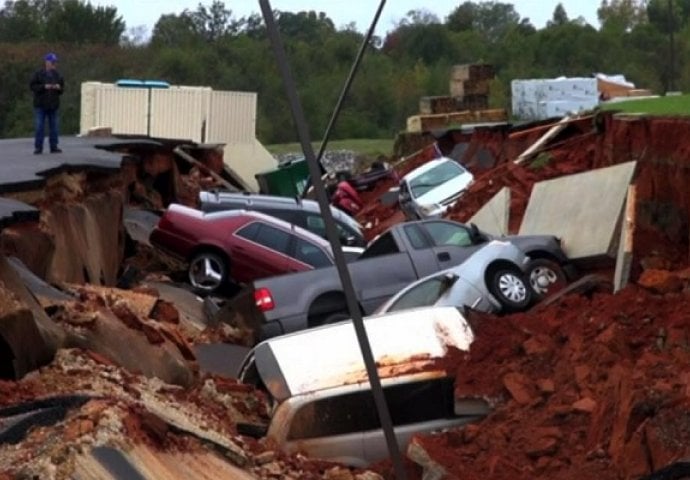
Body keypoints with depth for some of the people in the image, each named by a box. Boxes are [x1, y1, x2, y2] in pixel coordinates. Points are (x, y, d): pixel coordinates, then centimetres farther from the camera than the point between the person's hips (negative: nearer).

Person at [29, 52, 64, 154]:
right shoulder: (39, 74, -4)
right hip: (40, 104, -3)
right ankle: (38, 147, 2)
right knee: (39, 126, -3)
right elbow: (32, 86, -8)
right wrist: (44, 87, -20)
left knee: (54, 126, 5)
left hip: (53, 104, 3)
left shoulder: (57, 75, 8)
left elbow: (62, 88, 13)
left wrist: (59, 88, -10)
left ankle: (54, 147, 11)